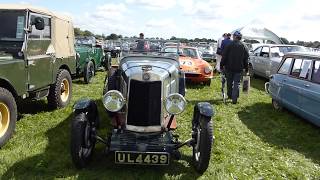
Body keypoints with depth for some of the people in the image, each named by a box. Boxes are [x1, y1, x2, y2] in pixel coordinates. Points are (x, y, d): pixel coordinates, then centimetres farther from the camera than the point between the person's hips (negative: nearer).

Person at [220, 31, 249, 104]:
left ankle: (229, 95, 28)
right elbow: (246, 59, 6)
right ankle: (234, 99, -2)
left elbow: (224, 56, -6)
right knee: (236, 83, 3)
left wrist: (222, 65, 1)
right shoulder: (244, 46, 3)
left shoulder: (229, 45, -5)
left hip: (229, 67, -1)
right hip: (239, 68, 1)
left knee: (229, 82, 14)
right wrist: (246, 69, 12)